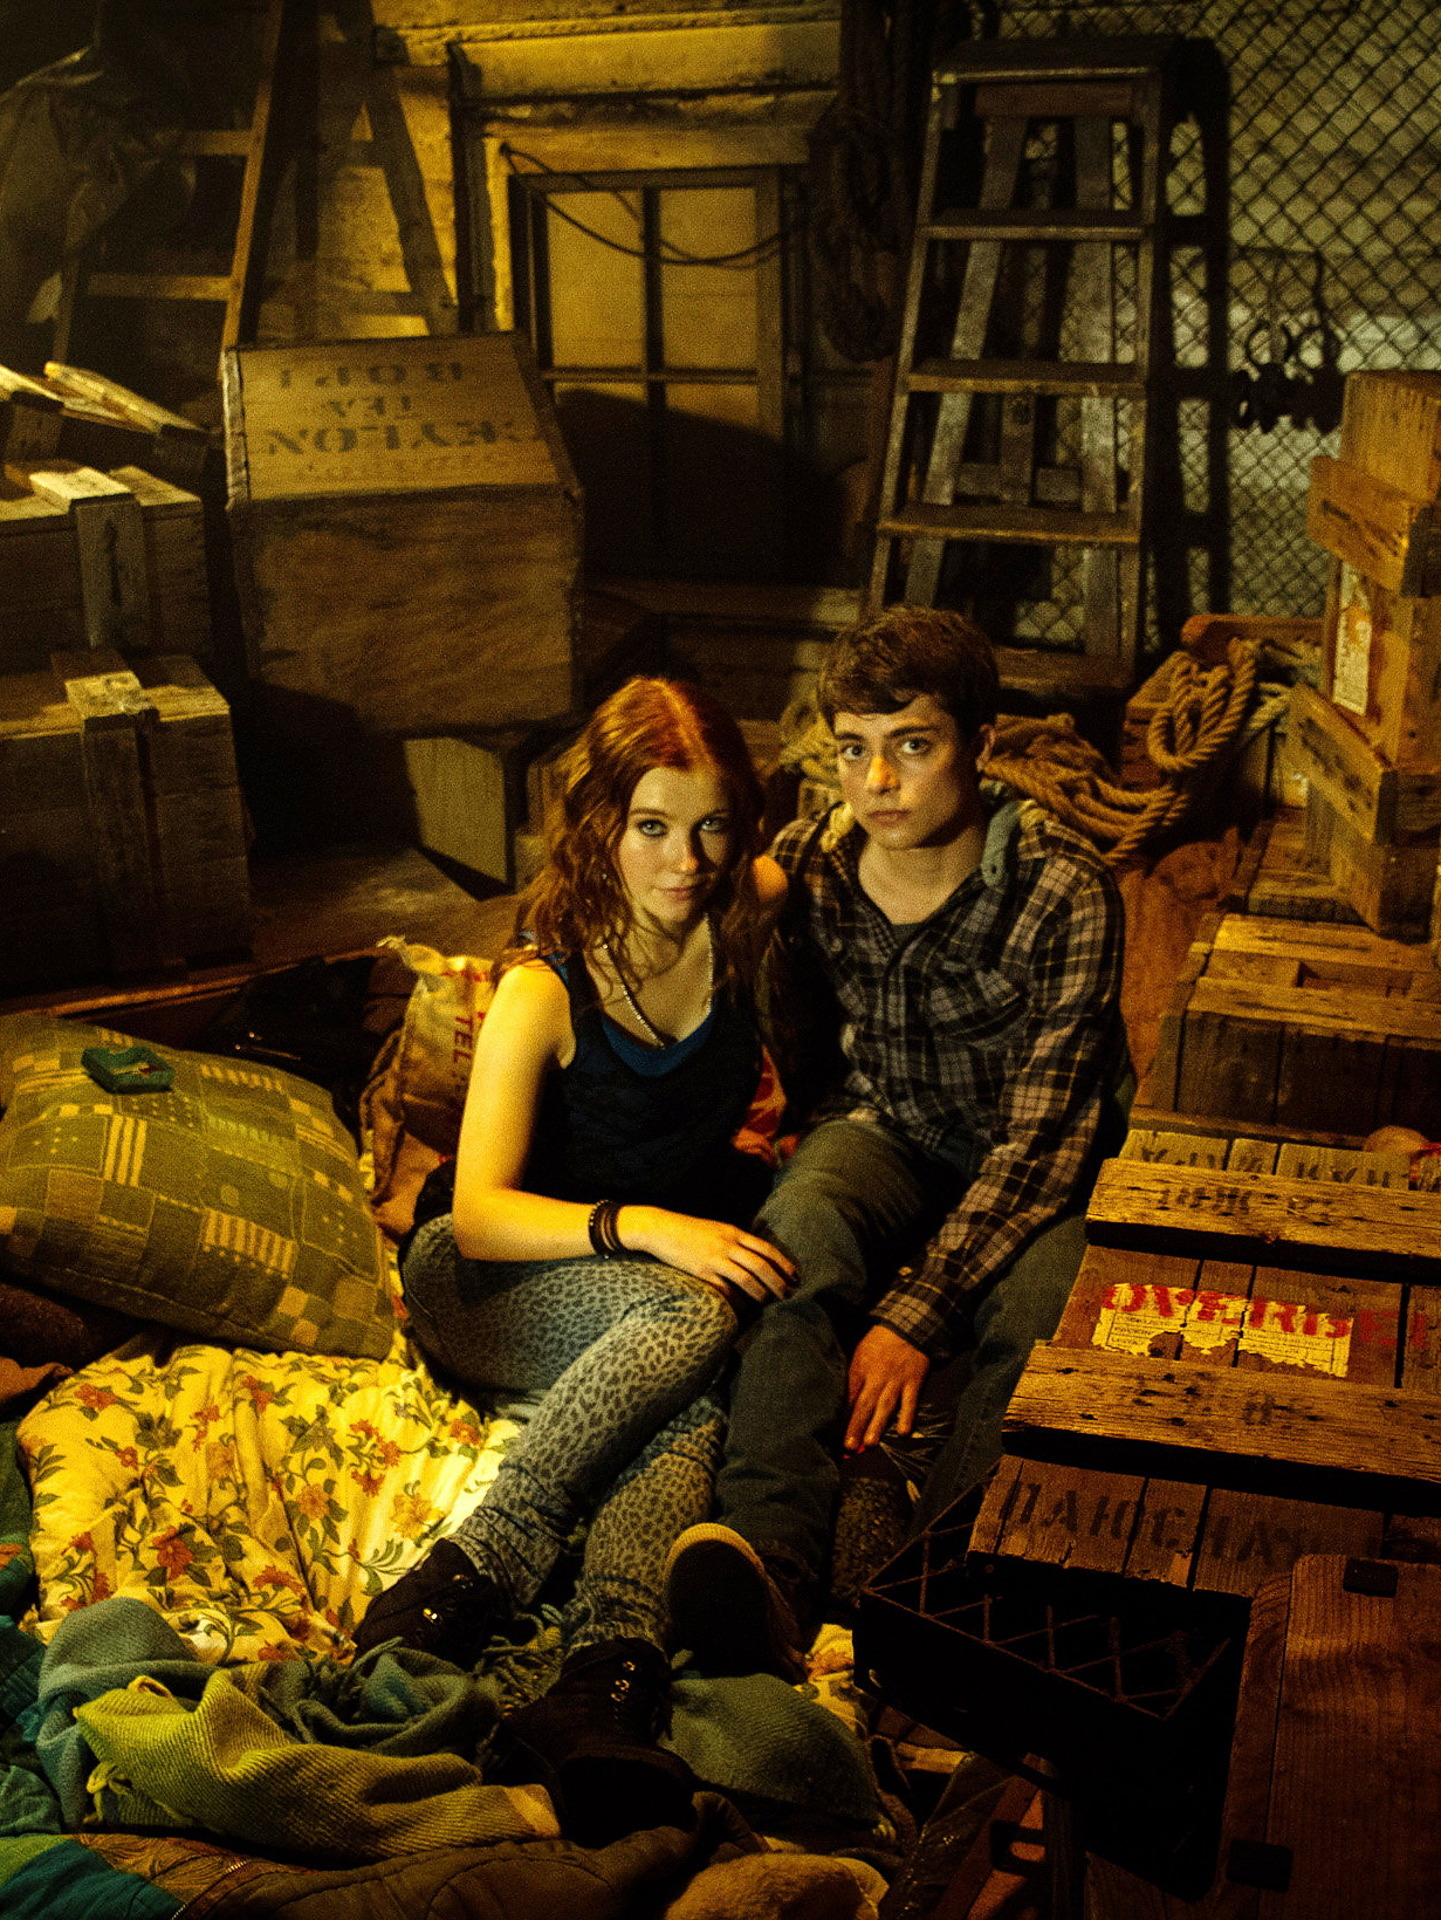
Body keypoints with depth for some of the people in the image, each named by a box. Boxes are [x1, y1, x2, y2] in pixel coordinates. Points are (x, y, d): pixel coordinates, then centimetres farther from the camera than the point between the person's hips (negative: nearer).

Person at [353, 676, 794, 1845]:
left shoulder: (747, 912, -5)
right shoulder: (543, 989, -19)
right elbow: (480, 1211, -24)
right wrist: (640, 1228, -37)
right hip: (494, 1284, -3)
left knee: (691, 1399, -35)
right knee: (694, 1316, -37)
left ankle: (601, 1684, -54)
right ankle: (473, 1582, -41)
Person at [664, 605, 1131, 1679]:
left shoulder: (1063, 891, -20)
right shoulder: (805, 869, -6)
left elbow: (1041, 1135, -22)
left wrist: (917, 1310, -31)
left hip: (1035, 1170, -1)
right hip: (884, 1131, 2)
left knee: (1041, 1319, -36)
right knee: (800, 1229, -34)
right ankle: (771, 1578, -51)